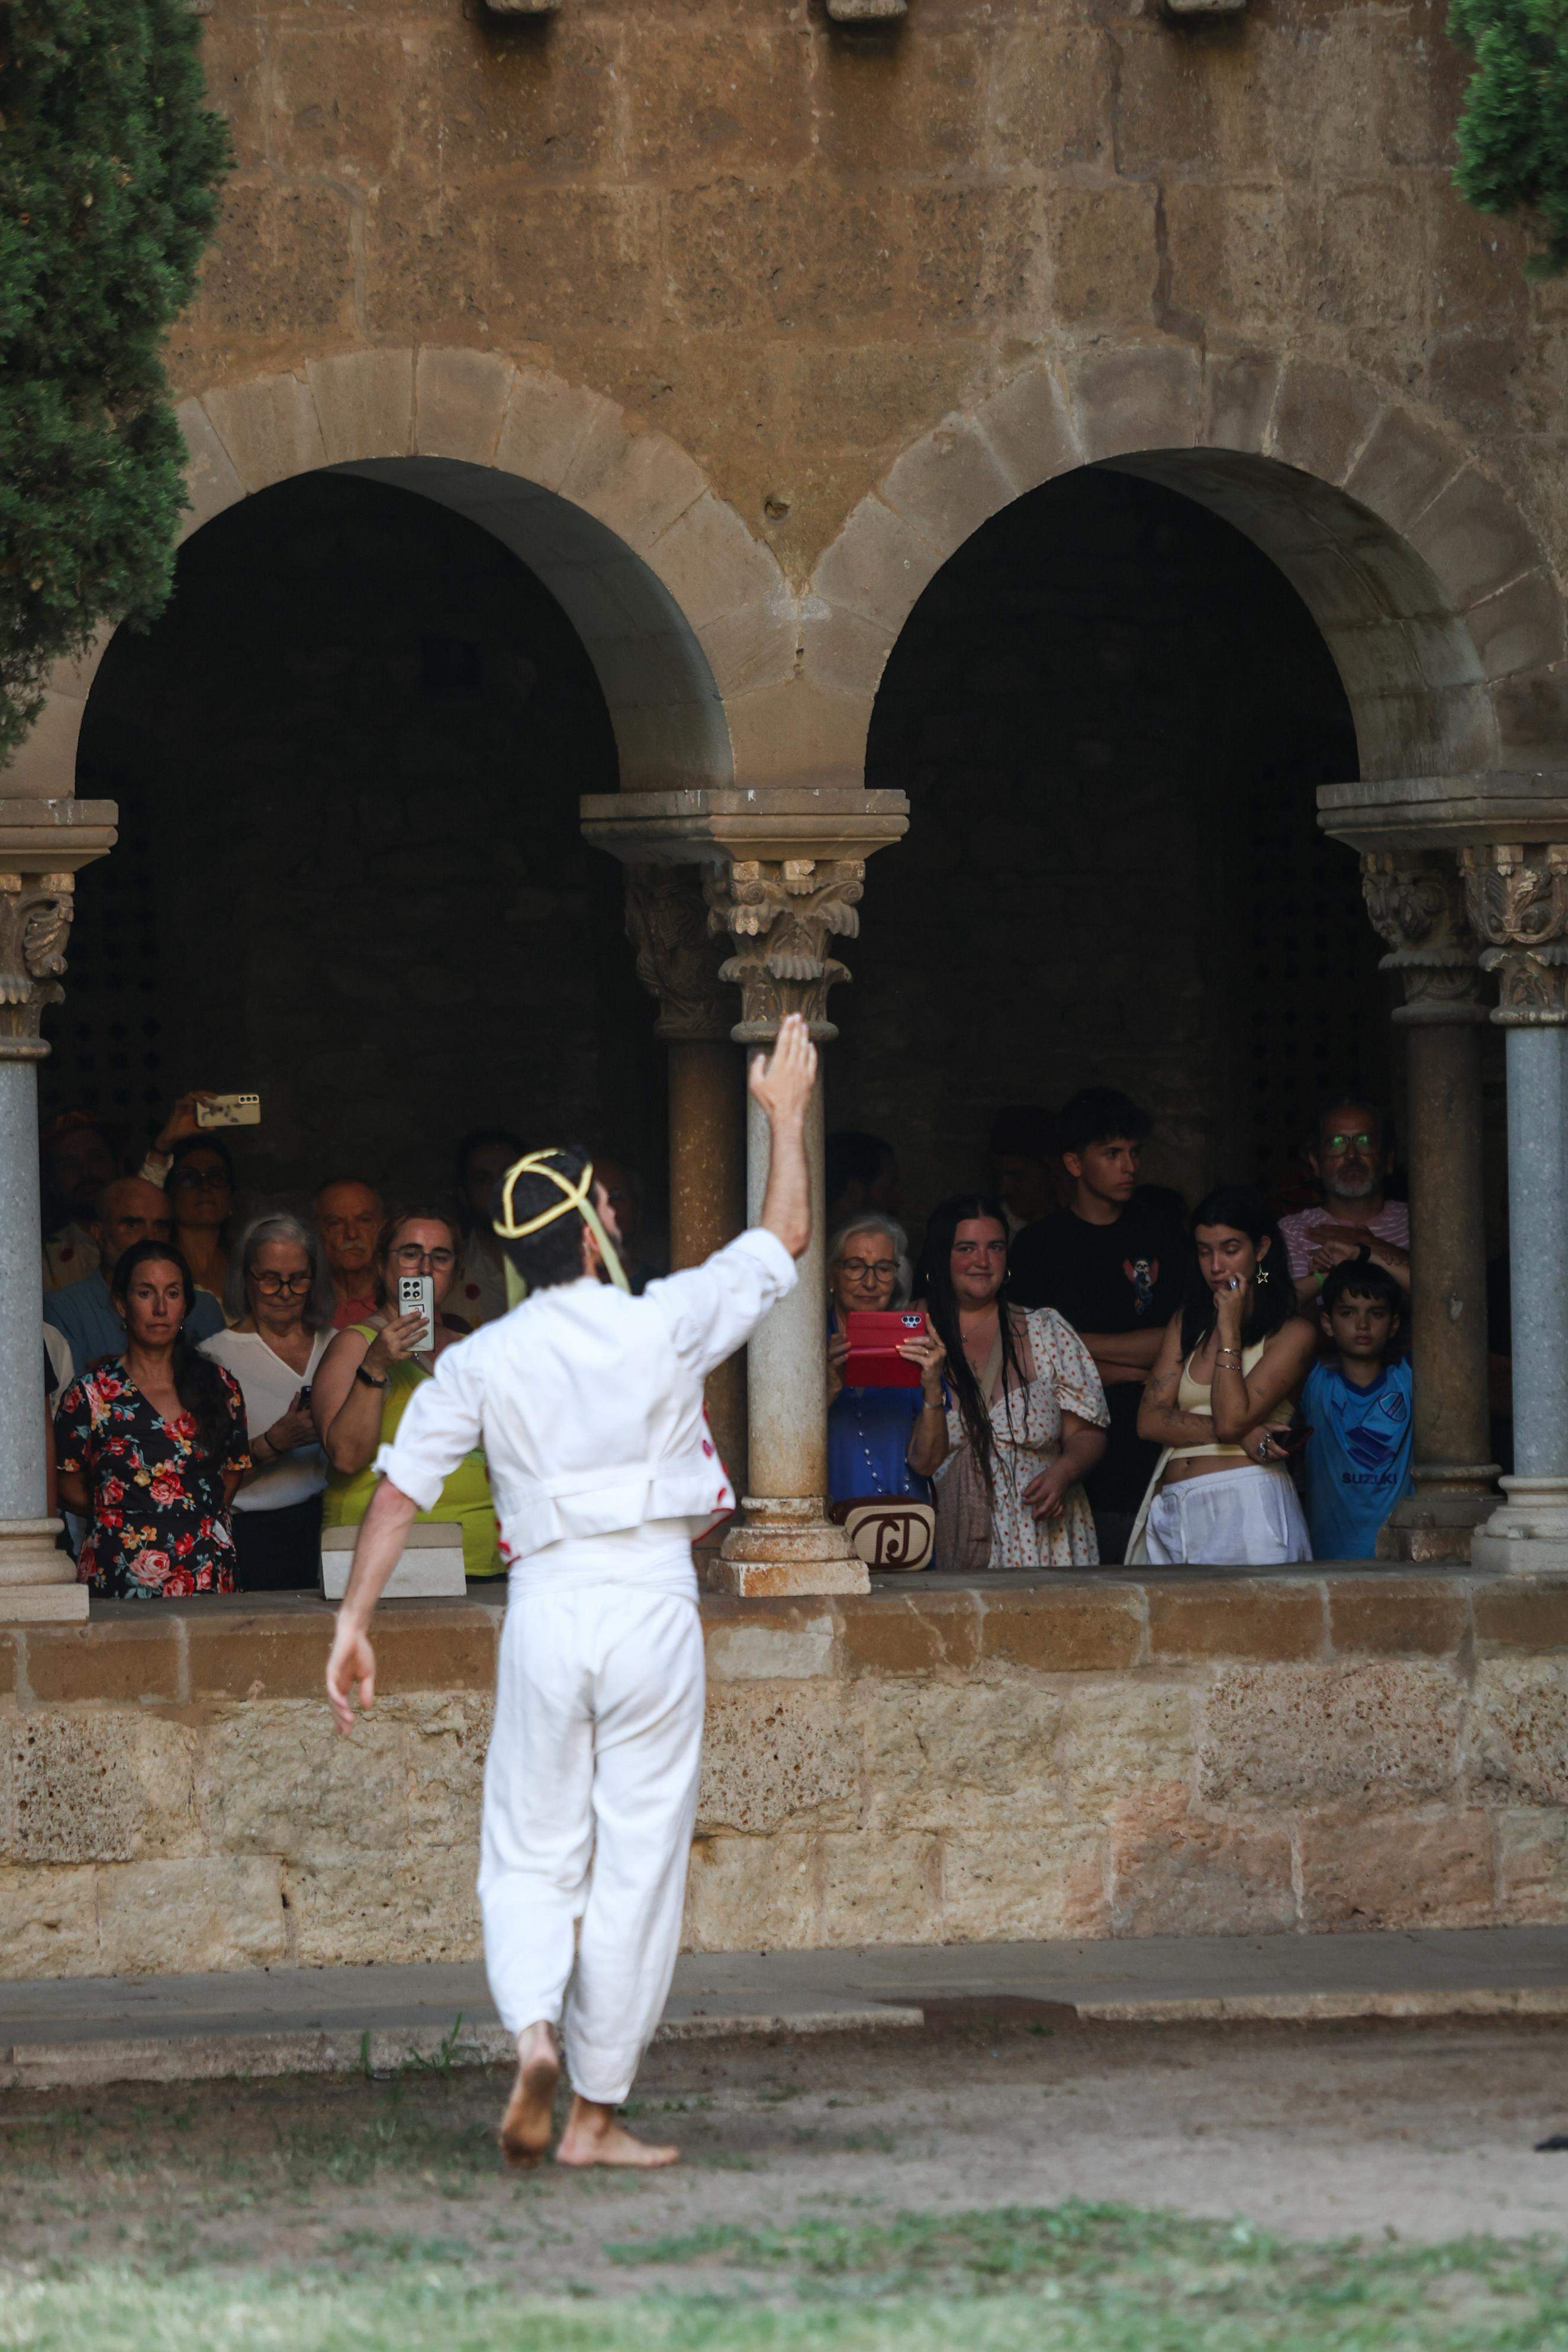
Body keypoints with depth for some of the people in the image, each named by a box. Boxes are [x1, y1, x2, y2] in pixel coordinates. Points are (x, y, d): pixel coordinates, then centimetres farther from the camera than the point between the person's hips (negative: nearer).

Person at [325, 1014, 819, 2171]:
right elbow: (786, 1238, 9)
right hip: (653, 1602, -2)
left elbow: (399, 1492, 1)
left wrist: (355, 1624, 8)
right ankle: (598, 2112, 5)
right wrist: (787, 1117, 23)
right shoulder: (664, 1326, -4)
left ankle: (535, 2033, -18)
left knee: (530, 1857, 10)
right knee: (636, 1859, 4)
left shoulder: (481, 1362, 1)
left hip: (547, 1603, 2)